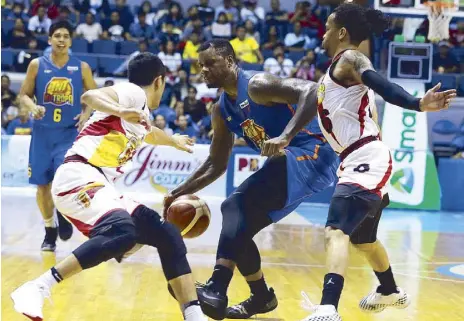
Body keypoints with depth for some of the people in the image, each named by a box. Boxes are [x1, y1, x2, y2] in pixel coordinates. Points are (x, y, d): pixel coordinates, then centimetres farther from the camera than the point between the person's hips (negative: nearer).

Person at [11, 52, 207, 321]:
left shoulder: (141, 116, 27)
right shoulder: (132, 92, -1)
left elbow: (150, 133, 53)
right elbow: (90, 96, -22)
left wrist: (175, 141, 72)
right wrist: (121, 112, -41)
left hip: (100, 187, 10)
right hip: (79, 178, -10)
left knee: (167, 235, 6)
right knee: (122, 232, -34)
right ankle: (36, 290, -33)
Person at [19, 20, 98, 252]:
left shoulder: (81, 68, 0)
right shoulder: (37, 65, 0)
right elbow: (24, 95, 3)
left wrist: (87, 113, -10)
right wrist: (33, 107, -17)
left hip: (69, 132, -1)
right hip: (43, 132, 1)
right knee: (42, 185, 5)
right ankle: (50, 230, 23)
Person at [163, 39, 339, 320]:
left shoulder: (257, 85, -15)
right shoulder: (221, 112, 12)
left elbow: (311, 91, -29)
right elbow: (216, 165, 19)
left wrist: (285, 137, -37)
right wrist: (180, 193, 11)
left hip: (313, 154, -9)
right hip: (287, 164, 9)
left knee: (238, 205, -25)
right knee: (240, 224, 6)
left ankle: (217, 290, -31)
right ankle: (262, 297, 23)